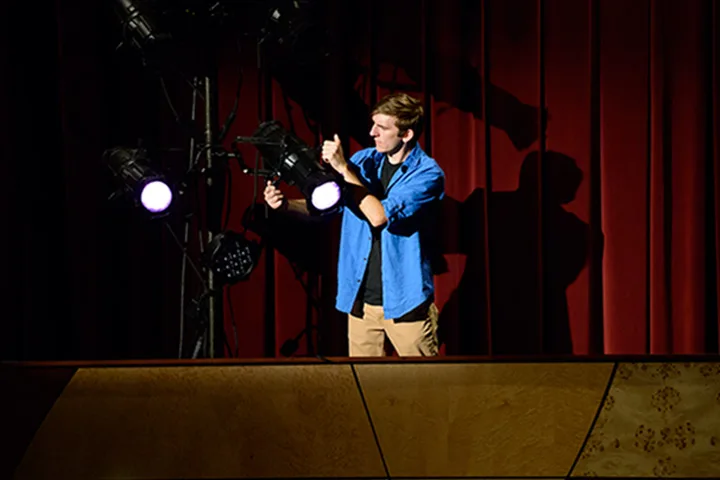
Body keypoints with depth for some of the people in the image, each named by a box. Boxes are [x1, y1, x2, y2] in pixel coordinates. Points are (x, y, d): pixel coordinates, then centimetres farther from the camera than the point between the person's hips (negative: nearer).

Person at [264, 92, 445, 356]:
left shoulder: (428, 174, -11)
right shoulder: (364, 160, 8)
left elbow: (380, 216, -22)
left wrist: (344, 169, -17)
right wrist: (286, 204, -8)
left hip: (404, 303, -5)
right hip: (361, 300, 5)